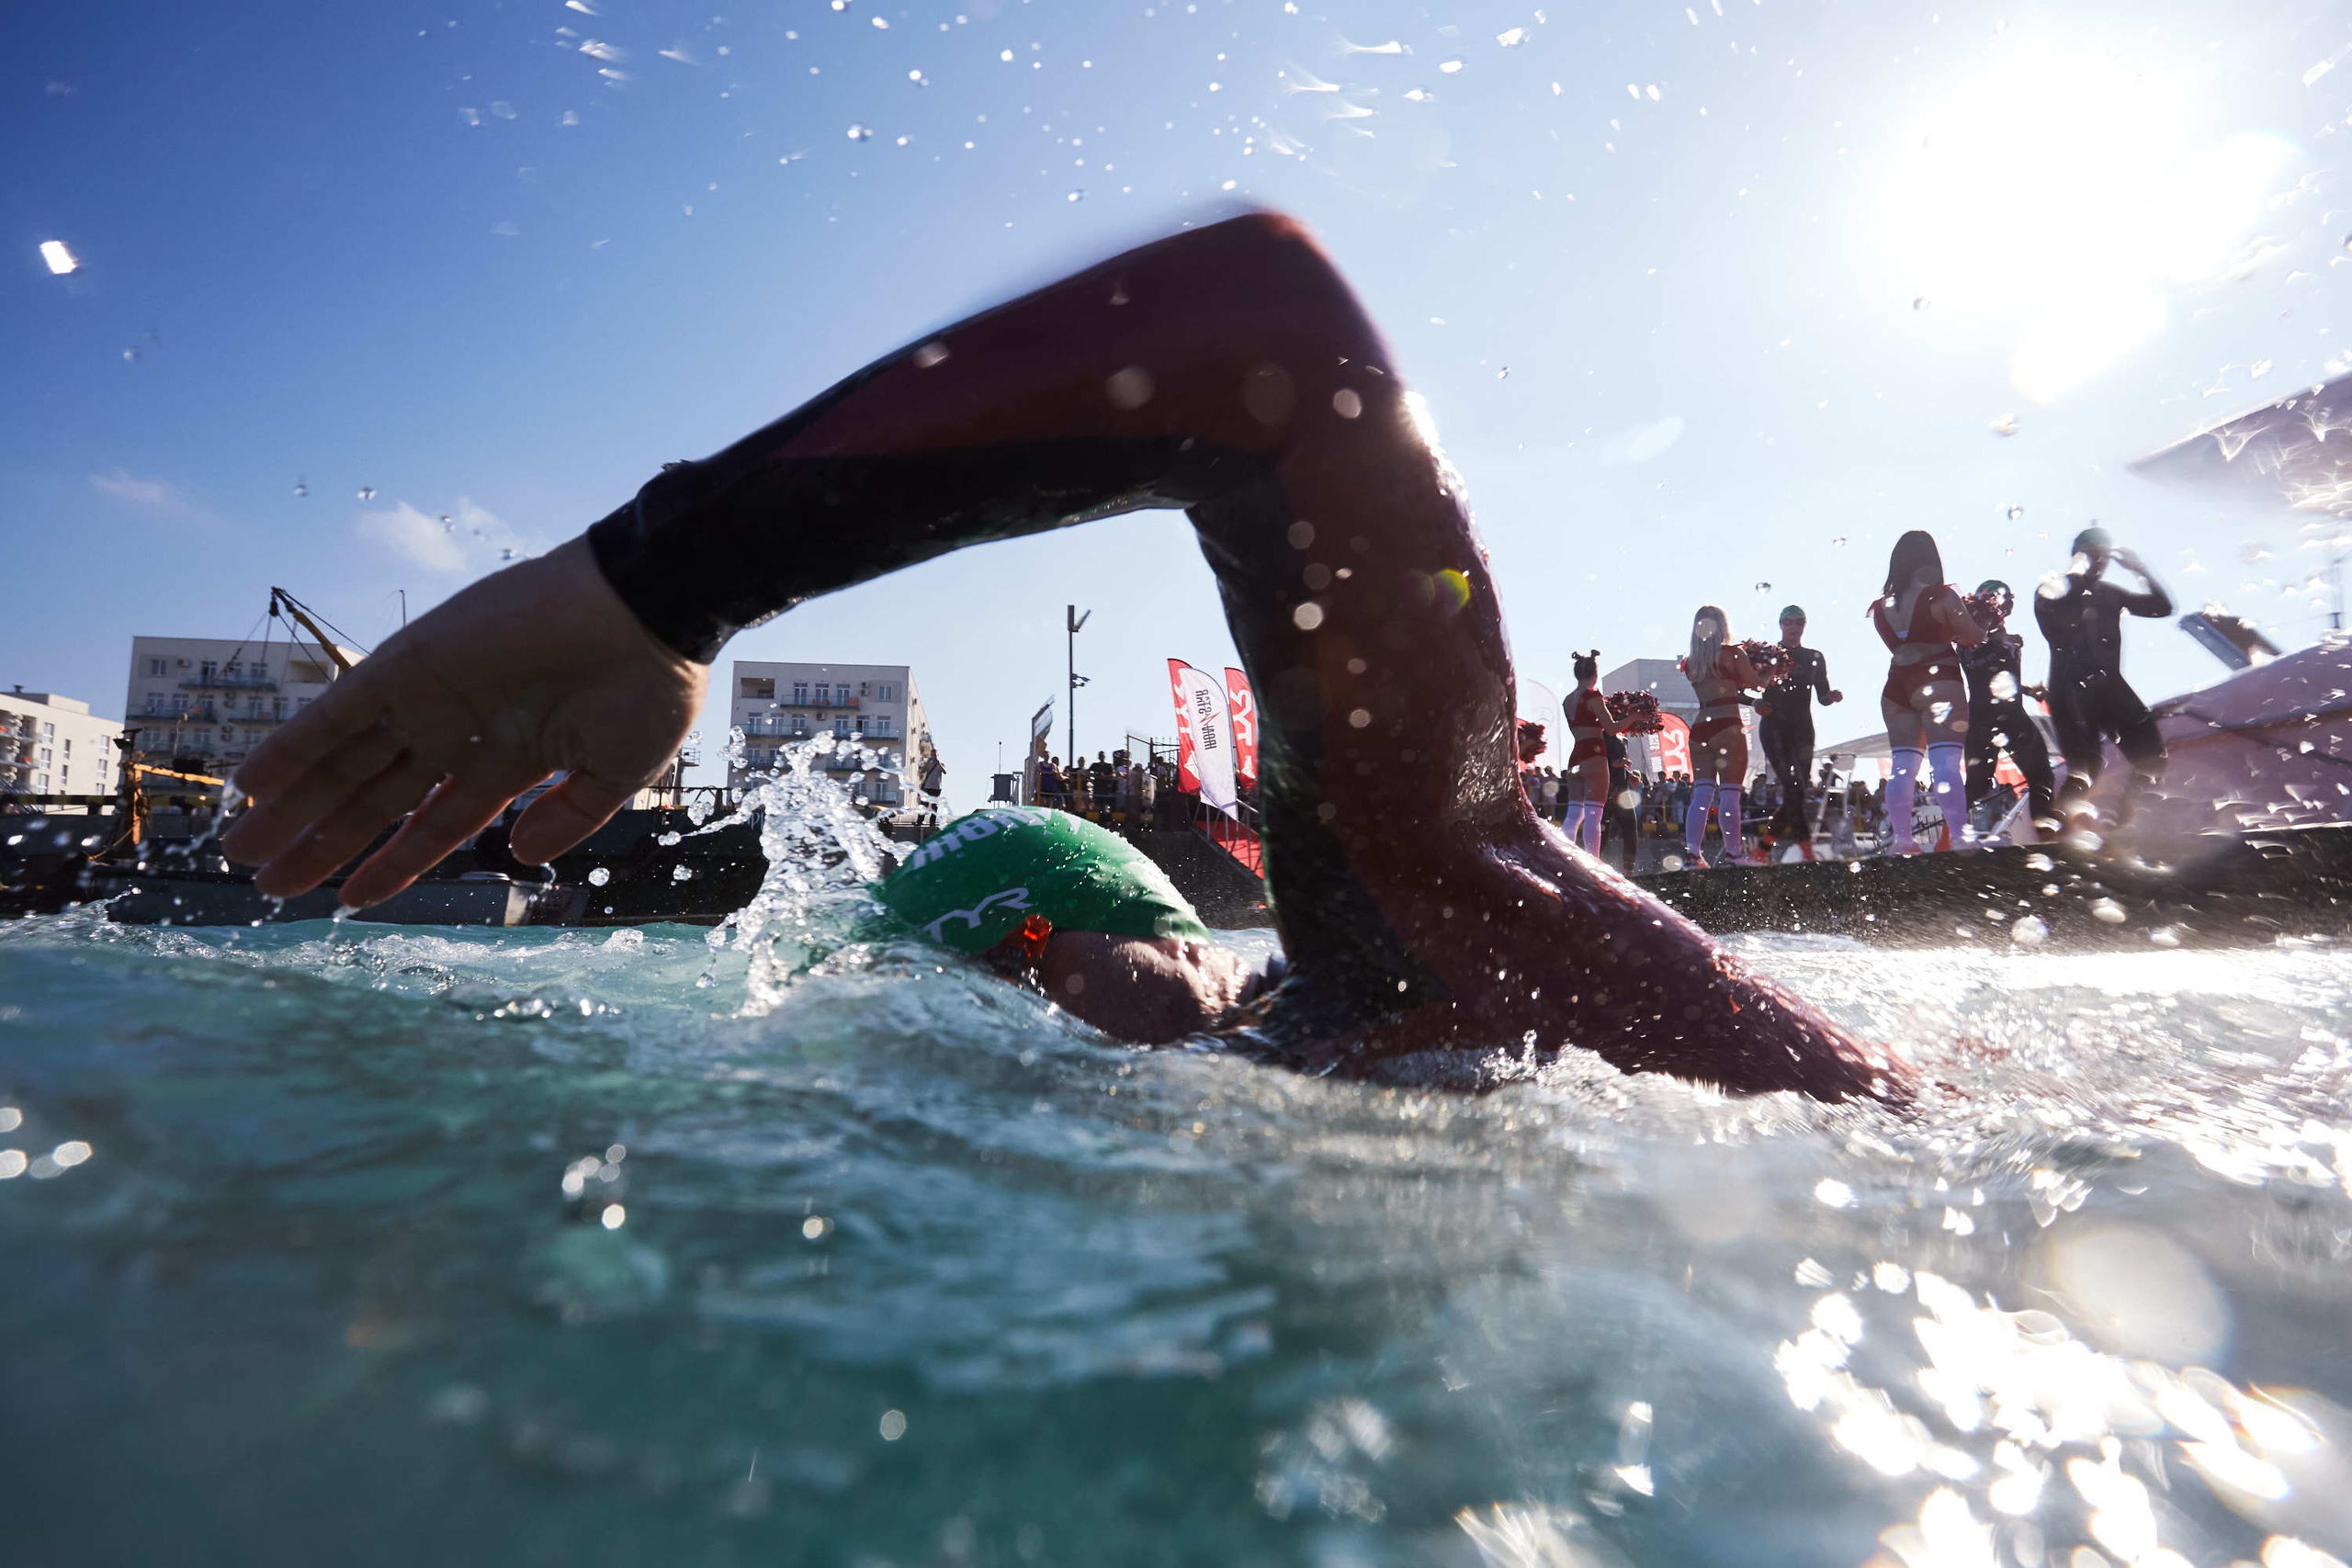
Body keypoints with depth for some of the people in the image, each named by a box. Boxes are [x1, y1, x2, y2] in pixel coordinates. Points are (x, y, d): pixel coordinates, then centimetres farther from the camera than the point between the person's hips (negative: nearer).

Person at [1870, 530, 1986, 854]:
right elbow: (1974, 637, 3)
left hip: (1895, 687, 5)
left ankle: (1902, 839, 3)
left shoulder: (1880, 606, 9)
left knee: (1903, 765, 6)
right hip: (1938, 682, -5)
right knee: (1946, 763, -11)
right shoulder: (1942, 597, -5)